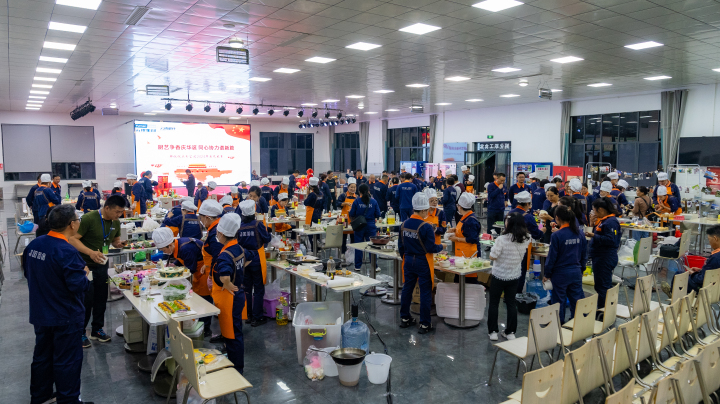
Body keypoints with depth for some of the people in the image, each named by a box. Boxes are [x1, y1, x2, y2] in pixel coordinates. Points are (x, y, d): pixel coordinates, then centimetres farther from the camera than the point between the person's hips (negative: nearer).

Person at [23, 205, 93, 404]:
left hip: (40, 313, 8)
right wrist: (83, 273, -7)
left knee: (42, 356, 22)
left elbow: (28, 273, 13)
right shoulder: (67, 252, -27)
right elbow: (79, 286, -26)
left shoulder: (33, 245, -2)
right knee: (67, 360, 6)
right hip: (65, 316, -8)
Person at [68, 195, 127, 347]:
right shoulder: (89, 218, -20)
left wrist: (118, 243, -7)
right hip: (85, 264, -6)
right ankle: (80, 333, 15)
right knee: (86, 299, -2)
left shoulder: (116, 222, 2)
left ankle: (97, 329, 29)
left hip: (102, 264, 6)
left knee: (101, 298, 13)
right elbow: (72, 239, -21)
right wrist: (90, 252, -33)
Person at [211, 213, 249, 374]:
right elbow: (250, 257, 23)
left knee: (232, 334, 4)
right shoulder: (239, 248, 0)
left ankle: (237, 368, 17)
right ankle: (236, 362, 39)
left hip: (229, 298, -9)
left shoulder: (225, 255, -28)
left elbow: (224, 276, -47)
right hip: (238, 295, 9)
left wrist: (228, 286, -28)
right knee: (234, 330, 23)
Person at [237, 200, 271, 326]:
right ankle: (257, 318, 7)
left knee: (246, 288, 16)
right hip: (257, 260, -4)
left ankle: (248, 316, 24)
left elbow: (237, 242, 4)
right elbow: (267, 239, -7)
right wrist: (265, 230, 10)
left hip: (244, 260, 4)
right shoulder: (258, 225, -14)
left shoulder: (239, 226, -4)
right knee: (259, 290, 5)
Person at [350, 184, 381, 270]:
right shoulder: (374, 201, -4)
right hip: (371, 226, 0)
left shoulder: (356, 201, -8)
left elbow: (352, 215, -4)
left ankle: (358, 266, 15)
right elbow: (377, 215, -1)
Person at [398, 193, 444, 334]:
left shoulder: (404, 224, 0)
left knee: (407, 289, 16)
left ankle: (404, 318, 28)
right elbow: (431, 248, -16)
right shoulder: (426, 227, -19)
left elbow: (401, 246, 7)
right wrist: (441, 246, 3)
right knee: (425, 292, 3)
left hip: (408, 261, 6)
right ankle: (425, 324, 9)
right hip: (423, 263, -6)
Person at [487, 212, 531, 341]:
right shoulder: (525, 240, -8)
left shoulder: (502, 239, -25)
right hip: (515, 276, 4)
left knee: (494, 303, 11)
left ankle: (493, 331, 17)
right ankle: (510, 332, 21)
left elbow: (492, 257, -19)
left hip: (499, 276, -4)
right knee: (511, 303, 15)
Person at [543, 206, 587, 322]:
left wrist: (547, 274, -2)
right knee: (576, 300, 13)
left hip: (561, 273, -5)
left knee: (559, 301, 8)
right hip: (576, 272, 5)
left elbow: (552, 257, -12)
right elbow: (583, 255, 9)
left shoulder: (557, 235, -17)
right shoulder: (580, 234, -1)